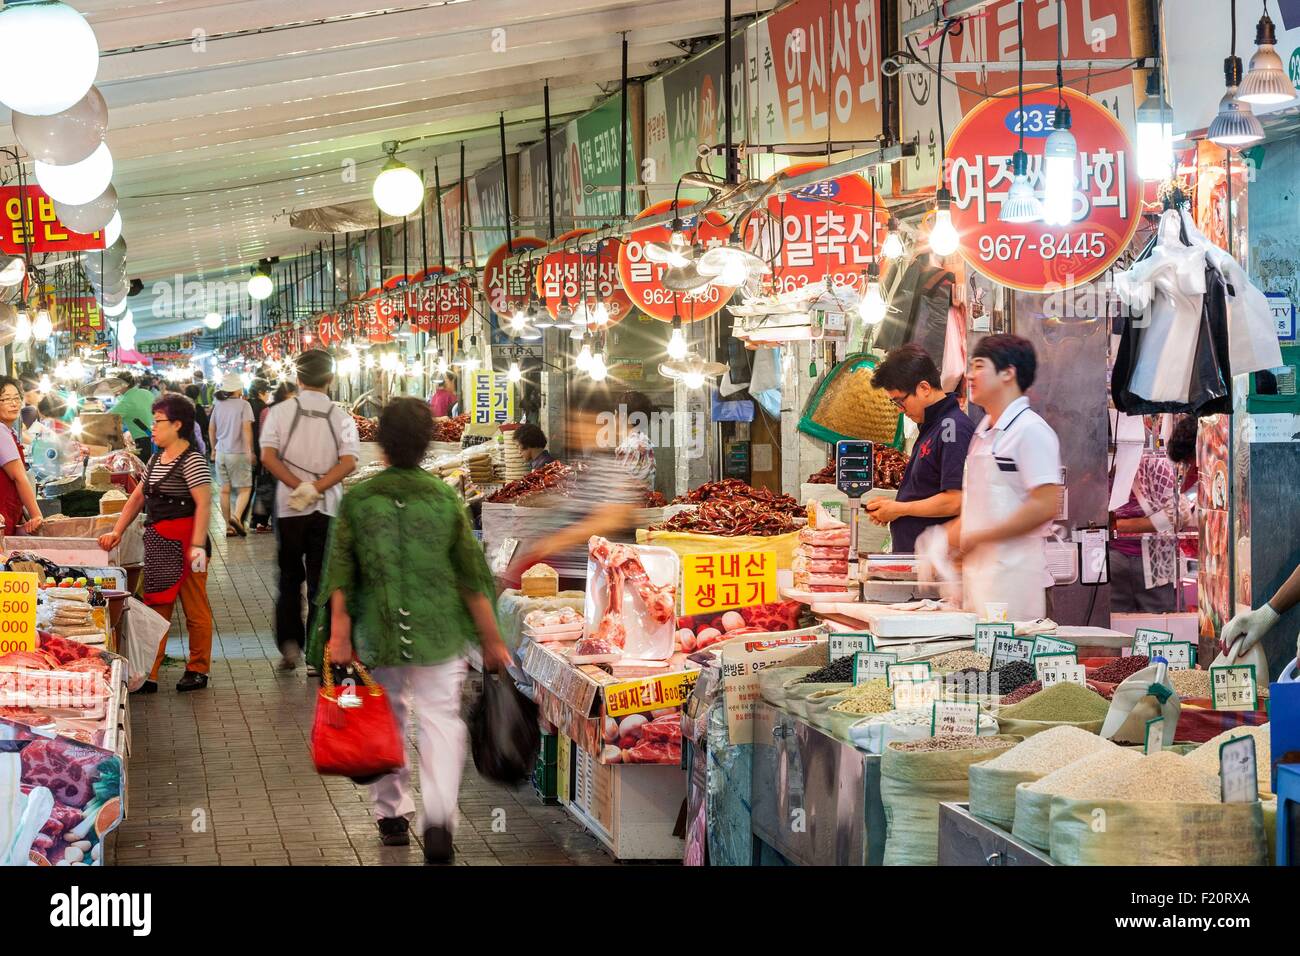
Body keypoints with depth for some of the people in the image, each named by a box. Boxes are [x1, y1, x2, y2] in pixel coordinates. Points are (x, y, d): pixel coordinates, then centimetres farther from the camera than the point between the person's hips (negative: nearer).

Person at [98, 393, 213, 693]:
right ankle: (148, 675, 11)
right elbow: (137, 498, 20)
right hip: (157, 543, 9)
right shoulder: (156, 460, 15)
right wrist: (117, 531, 12)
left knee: (194, 608, 3)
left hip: (183, 543, -9)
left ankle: (198, 670, 13)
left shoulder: (191, 460, -12)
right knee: (155, 608, 8)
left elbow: (204, 503, -20)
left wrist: (198, 545, -27)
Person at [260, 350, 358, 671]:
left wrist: (299, 486, -12)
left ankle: (289, 643, 5)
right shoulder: (341, 417, -1)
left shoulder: (280, 411, -2)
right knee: (321, 581, 6)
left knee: (289, 578, 16)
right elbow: (349, 462, -13)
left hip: (289, 508, 0)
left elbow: (268, 457, -11)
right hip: (328, 507, 0)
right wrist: (316, 489, -15)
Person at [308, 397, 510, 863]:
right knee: (440, 719, 2)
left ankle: (392, 813, 25)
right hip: (439, 633, -1)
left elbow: (340, 572, -5)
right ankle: (438, 819, -13)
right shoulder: (446, 499, -3)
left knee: (386, 718, 16)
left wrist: (339, 634, -2)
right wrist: (491, 640, 6)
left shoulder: (356, 500, -2)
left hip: (377, 633, 1)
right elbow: (472, 576, -1)